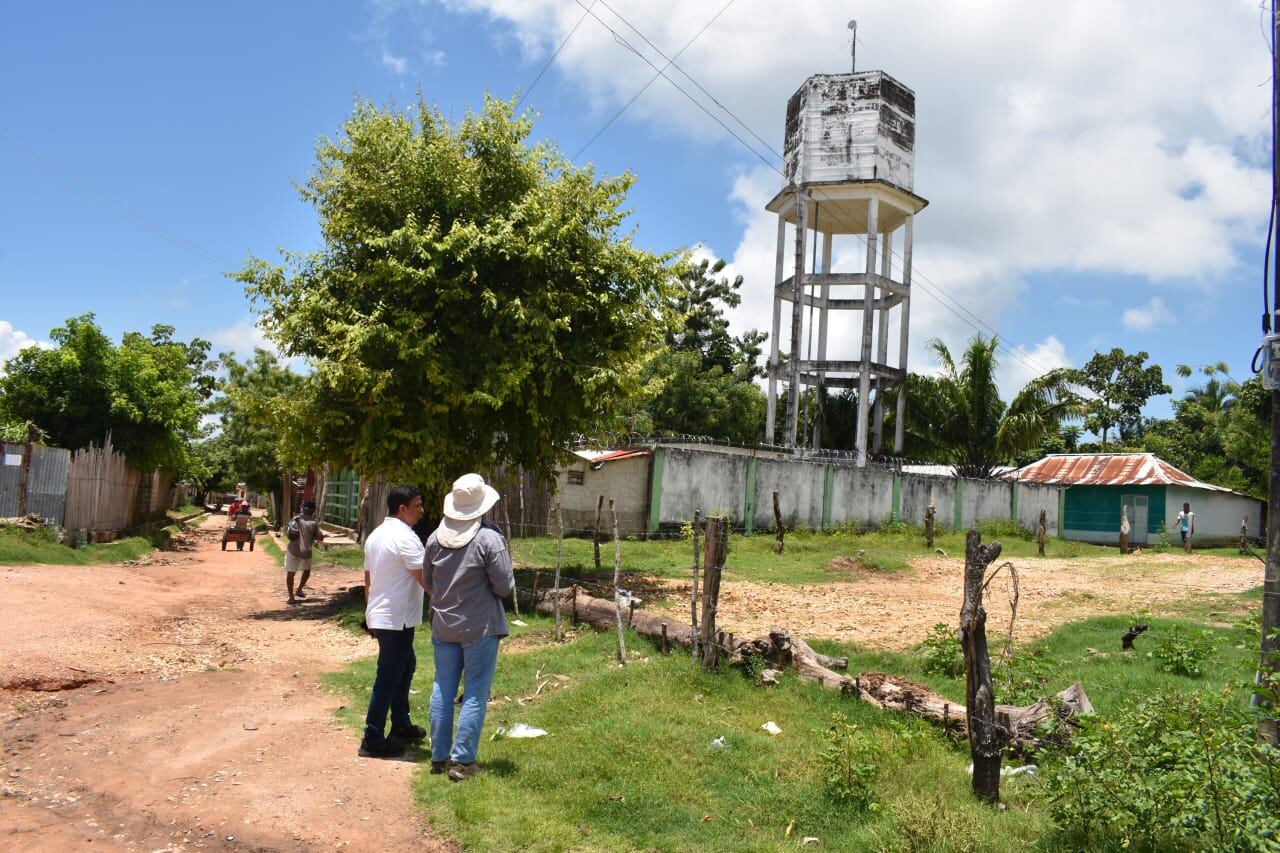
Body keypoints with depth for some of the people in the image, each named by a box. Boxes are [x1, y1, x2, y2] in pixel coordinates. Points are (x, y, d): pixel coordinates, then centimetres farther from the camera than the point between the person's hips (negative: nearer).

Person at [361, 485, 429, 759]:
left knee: (405, 666, 22)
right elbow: (425, 579, -21)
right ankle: (373, 739, 4)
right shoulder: (406, 538, -18)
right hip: (397, 619, -10)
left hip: (379, 615, 10)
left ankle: (401, 726, 31)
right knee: (389, 677, -2)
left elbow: (368, 579, 17)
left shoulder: (375, 536, 11)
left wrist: (370, 612, 24)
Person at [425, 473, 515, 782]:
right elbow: (505, 587, -14)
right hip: (480, 628, -5)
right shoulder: (490, 538, -17)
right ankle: (462, 761, 5)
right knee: (475, 694, 3)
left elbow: (428, 583, 12)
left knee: (442, 690, 14)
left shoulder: (435, 538, 1)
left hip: (443, 626, 5)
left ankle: (439, 757, 22)